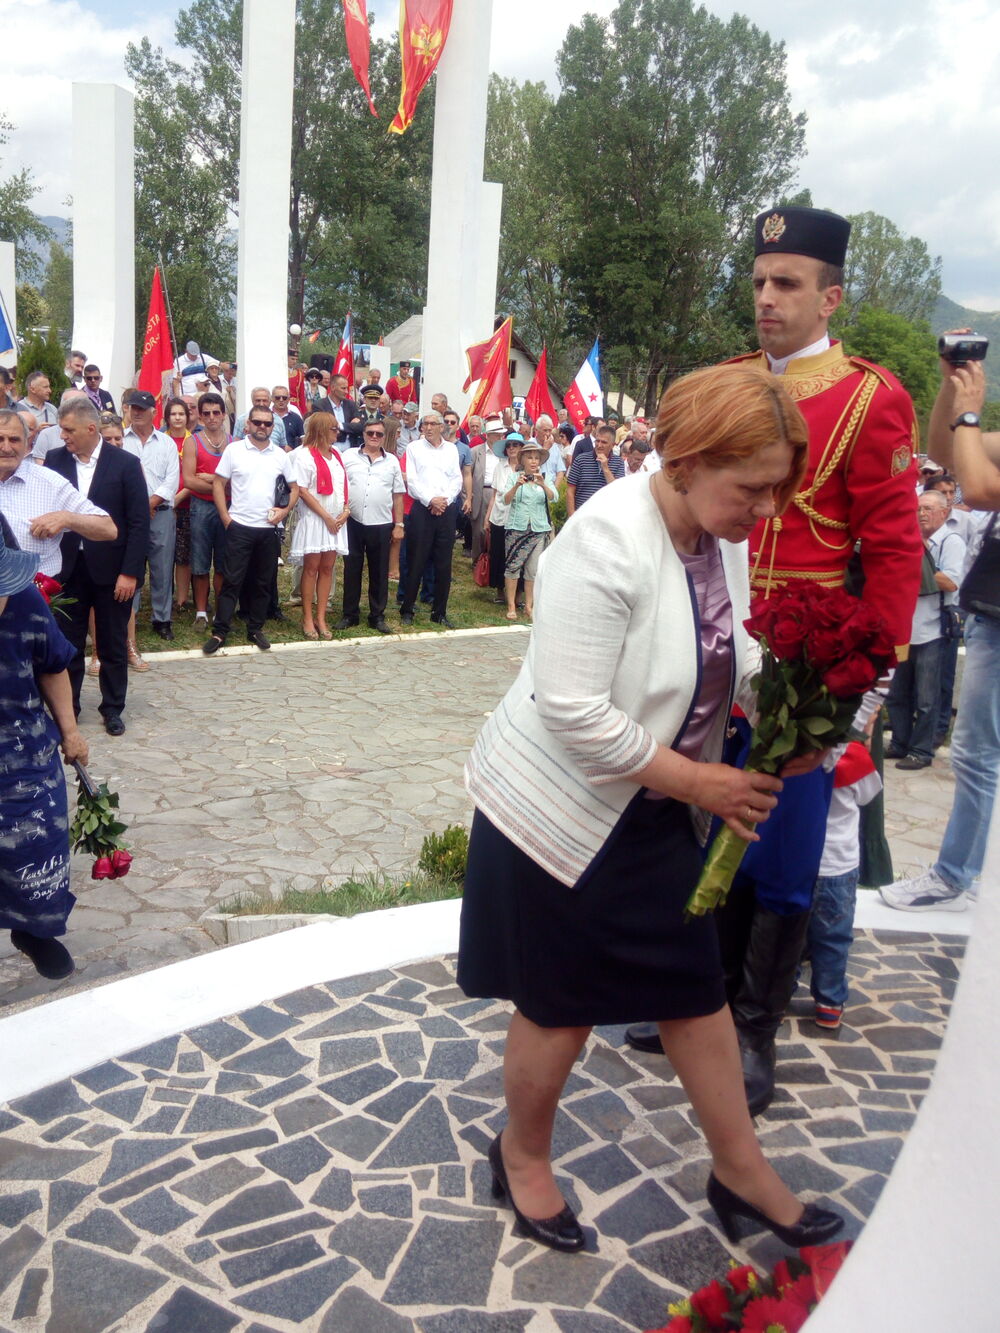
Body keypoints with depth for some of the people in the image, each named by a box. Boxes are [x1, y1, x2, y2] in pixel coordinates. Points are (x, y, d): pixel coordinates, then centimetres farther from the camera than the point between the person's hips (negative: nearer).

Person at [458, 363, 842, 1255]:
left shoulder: (726, 537, -2)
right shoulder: (608, 540, -26)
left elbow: (726, 668, 9)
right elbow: (574, 712, -28)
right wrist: (698, 781, -21)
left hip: (654, 807, 7)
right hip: (561, 807, -7)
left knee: (697, 982, 15)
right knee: (561, 1006, 9)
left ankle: (742, 1173, 35)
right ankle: (522, 1157, 37)